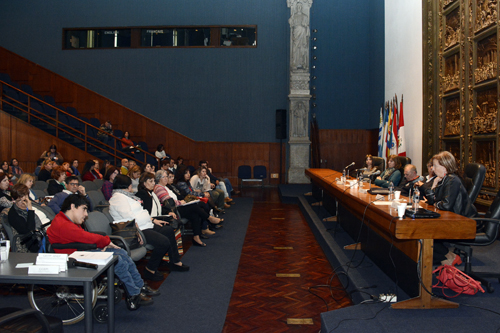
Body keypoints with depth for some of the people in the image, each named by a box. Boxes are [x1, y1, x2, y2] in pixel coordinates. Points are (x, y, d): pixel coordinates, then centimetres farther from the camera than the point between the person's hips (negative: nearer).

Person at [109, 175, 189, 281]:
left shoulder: (126, 195, 19)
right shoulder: (118, 197, -15)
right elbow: (129, 218, -23)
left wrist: (153, 220, 13)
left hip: (146, 225, 12)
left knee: (169, 230, 15)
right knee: (163, 242, -24)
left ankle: (175, 262, 21)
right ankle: (150, 270, -8)